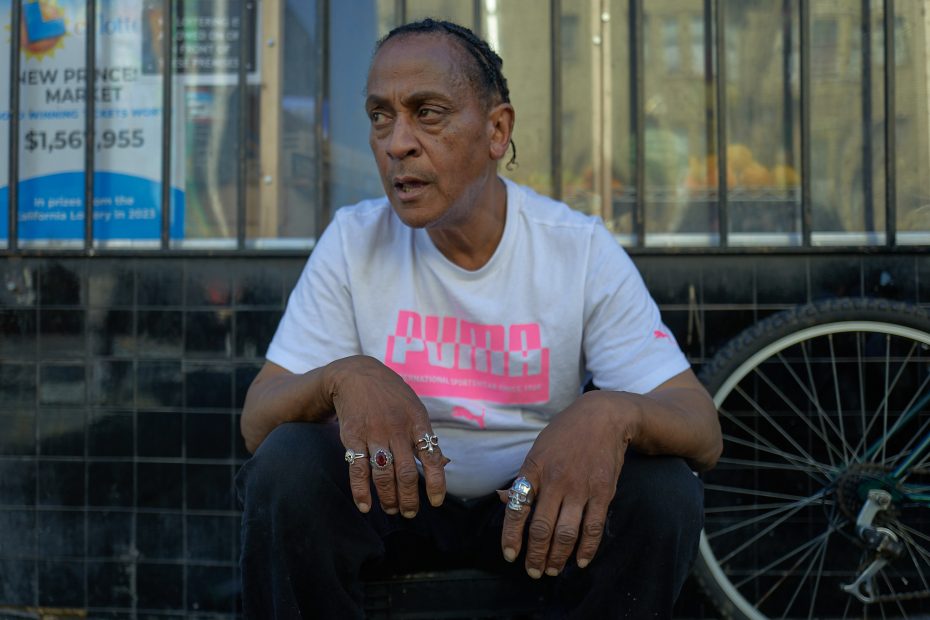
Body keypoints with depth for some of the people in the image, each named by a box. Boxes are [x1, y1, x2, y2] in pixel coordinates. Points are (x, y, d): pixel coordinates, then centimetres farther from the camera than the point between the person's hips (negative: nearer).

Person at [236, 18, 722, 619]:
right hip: (394, 500, 0)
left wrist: (612, 413, -41)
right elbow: (257, 421, -11)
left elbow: (702, 430, -16)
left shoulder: (582, 249, -11)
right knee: (286, 463, -28)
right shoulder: (353, 241, -7)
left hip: (536, 502, 1)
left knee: (666, 490, -26)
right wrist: (343, 378, -35)